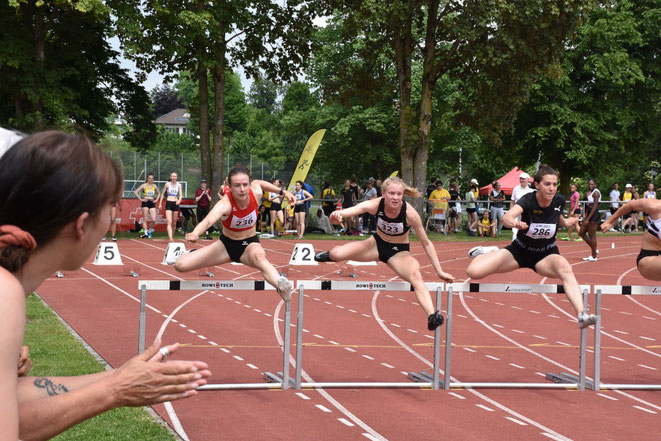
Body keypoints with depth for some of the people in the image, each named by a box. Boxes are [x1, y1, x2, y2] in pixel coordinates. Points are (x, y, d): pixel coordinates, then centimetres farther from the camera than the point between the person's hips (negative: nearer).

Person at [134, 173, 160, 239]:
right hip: (145, 203, -3)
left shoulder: (154, 186, 11)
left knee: (153, 220, -9)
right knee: (145, 219, -3)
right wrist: (140, 199, -9)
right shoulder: (144, 185, -1)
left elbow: (159, 193, 26)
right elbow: (135, 192, -5)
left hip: (152, 203, 3)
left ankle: (150, 231, 12)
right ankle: (145, 233, -1)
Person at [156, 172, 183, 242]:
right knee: (169, 222, -15)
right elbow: (162, 194, 10)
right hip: (168, 203, -3)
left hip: (175, 204, 3)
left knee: (174, 223, 9)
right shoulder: (167, 184, 3)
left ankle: (172, 237, 25)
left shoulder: (179, 185, 7)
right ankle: (170, 239, -26)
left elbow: (181, 194, -1)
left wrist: (179, 200, -23)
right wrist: (160, 203, 6)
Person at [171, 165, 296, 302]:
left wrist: (282, 191, 9)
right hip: (226, 244, 0)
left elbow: (258, 182, 9)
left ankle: (281, 285, -70)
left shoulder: (256, 192, -19)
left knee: (259, 256, -40)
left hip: (250, 244, 0)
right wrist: (195, 234, -74)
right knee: (180, 265, -7)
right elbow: (208, 220, -54)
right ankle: (190, 253, 32)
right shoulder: (225, 204, -32)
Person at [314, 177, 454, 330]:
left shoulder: (410, 213, -25)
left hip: (399, 252, -3)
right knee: (336, 254, -15)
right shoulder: (376, 205, -22)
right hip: (377, 244, 3)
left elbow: (426, 243, -15)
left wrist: (439, 271, -15)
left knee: (415, 274, -36)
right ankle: (330, 255, 26)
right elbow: (354, 209, -41)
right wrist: (337, 214, -65)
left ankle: (432, 316, -50)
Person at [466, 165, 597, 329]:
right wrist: (515, 223, -63)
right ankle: (487, 252, 20)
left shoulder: (559, 201, -11)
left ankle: (582, 315, -49)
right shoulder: (528, 200, -22)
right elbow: (506, 217, -46)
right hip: (519, 251, -1)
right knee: (474, 271, -17)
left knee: (565, 268, -37)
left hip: (547, 254, 1)